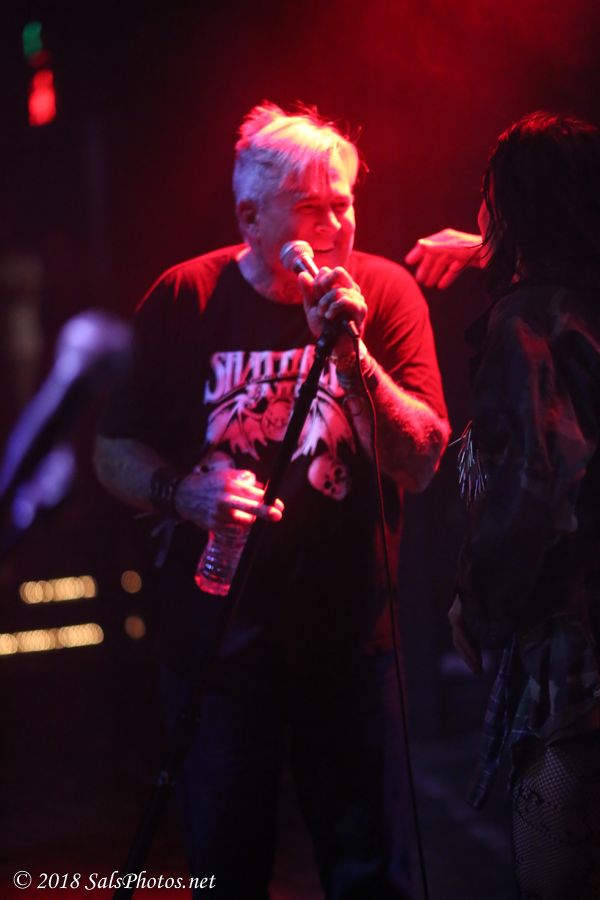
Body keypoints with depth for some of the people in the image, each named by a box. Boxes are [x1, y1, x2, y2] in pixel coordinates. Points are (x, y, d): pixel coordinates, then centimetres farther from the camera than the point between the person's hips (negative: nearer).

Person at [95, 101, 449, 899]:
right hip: (216, 636, 0)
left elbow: (421, 462, -12)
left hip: (349, 633, 0)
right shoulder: (183, 299, -3)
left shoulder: (384, 292, -4)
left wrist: (350, 352, -24)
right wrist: (184, 492, -18)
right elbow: (113, 452, 2)